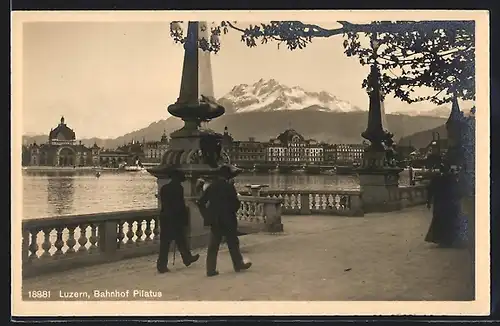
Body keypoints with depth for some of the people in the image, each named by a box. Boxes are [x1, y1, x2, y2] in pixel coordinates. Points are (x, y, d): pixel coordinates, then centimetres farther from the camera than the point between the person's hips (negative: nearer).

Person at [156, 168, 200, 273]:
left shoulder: (163, 188, 8)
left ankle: (162, 265, 6)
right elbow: (181, 205, -13)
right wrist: (185, 218, -7)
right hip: (176, 218, -6)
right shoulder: (178, 188, -10)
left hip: (165, 218, 6)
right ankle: (187, 258, 20)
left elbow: (163, 203, 12)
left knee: (164, 243, 5)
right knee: (181, 240, 9)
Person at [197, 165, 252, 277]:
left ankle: (211, 269, 6)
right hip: (228, 220, -4)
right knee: (233, 243, 11)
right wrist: (232, 211, 6)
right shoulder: (229, 186, -11)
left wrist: (206, 215, 9)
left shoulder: (211, 186, 5)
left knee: (213, 245, 7)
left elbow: (201, 202, 4)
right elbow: (236, 203, -13)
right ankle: (238, 264, 24)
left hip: (214, 220, 5)